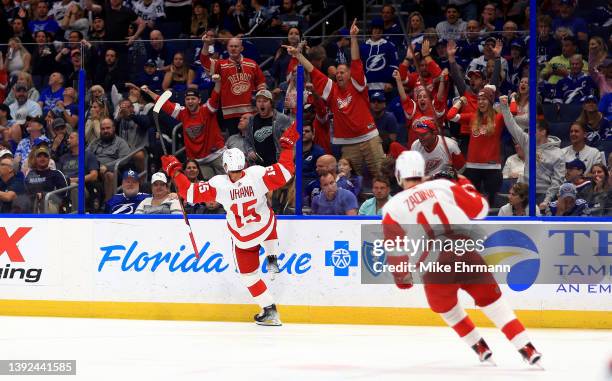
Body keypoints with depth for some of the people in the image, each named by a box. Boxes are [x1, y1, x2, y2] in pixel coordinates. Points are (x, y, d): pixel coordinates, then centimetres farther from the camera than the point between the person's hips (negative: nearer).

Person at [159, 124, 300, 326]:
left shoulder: (218, 184, -25)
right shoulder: (257, 174, -24)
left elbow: (190, 192, -18)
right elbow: (286, 170, -20)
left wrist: (174, 170, -6)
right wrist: (287, 144, -7)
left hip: (244, 239, -2)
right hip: (266, 226, 2)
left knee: (248, 274, 16)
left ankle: (270, 310, 13)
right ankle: (272, 259, 35)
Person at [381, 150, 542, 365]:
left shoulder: (393, 208, 5)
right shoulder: (444, 186, 8)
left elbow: (395, 251, 5)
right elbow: (480, 209, 11)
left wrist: (402, 278, 20)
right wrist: (465, 185, 27)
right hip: (469, 255, 1)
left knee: (445, 307, 30)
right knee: (493, 304, 14)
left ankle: (480, 348, 31)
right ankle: (527, 349, 4)